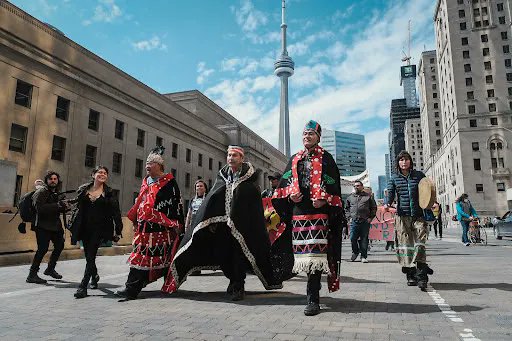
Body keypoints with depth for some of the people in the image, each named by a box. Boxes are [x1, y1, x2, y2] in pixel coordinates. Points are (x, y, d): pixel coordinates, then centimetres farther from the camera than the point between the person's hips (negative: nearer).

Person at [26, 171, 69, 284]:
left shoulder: (56, 192, 16)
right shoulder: (41, 192, -8)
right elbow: (40, 208, -24)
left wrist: (64, 206, 0)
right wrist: (57, 205, -27)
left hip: (55, 225, 8)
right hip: (43, 225, -8)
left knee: (60, 245, 13)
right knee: (43, 248, -13)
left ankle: (50, 269, 30)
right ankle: (32, 275, -3)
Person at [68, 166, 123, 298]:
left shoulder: (109, 193, 1)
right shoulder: (83, 190, 8)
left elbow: (116, 213, 0)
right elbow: (78, 208, 10)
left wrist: (118, 230, -3)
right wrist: (72, 226, 6)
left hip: (100, 229, -3)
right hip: (84, 228, 3)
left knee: (90, 256, -8)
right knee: (88, 256, 13)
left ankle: (83, 286, -2)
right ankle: (94, 276, 39)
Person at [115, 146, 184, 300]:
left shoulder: (169, 182, -4)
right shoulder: (146, 181, 17)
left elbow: (176, 203, -6)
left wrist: (177, 225, -9)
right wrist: (136, 221, 22)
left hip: (161, 228, -6)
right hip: (144, 227, 6)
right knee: (140, 257, 4)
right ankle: (132, 289, 10)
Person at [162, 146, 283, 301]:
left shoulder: (249, 179, -4)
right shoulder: (222, 176, 8)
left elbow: (255, 208, -5)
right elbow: (211, 202, 5)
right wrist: (211, 221, -5)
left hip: (241, 226, -4)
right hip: (222, 225, 4)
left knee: (239, 253, -3)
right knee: (224, 254, 8)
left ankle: (238, 286, 9)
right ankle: (233, 281, 28)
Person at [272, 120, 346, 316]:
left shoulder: (325, 158, 7)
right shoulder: (295, 160, 21)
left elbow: (333, 184, -1)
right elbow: (285, 182, 18)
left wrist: (323, 199, -16)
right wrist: (290, 194, -2)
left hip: (318, 211, -4)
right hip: (298, 210, 5)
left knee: (315, 252, -12)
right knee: (306, 253, 7)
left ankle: (313, 298, -9)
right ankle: (313, 293, 24)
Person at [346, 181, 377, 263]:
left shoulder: (368, 196, 9)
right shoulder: (350, 197, 15)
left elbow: (374, 208, 11)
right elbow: (346, 208, 23)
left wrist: (370, 217, 1)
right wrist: (349, 216, 10)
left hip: (365, 222, -2)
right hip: (354, 221, 2)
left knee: (364, 239, 0)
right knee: (352, 239, 0)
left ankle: (364, 256, 8)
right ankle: (355, 252, 24)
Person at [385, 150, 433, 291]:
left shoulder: (419, 175, 10)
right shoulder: (394, 178, 9)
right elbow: (390, 192, 0)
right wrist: (387, 204, -20)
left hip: (419, 215, 0)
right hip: (402, 215, 0)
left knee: (419, 244, -9)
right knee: (405, 244, 0)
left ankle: (421, 275, -8)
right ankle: (410, 275, 10)